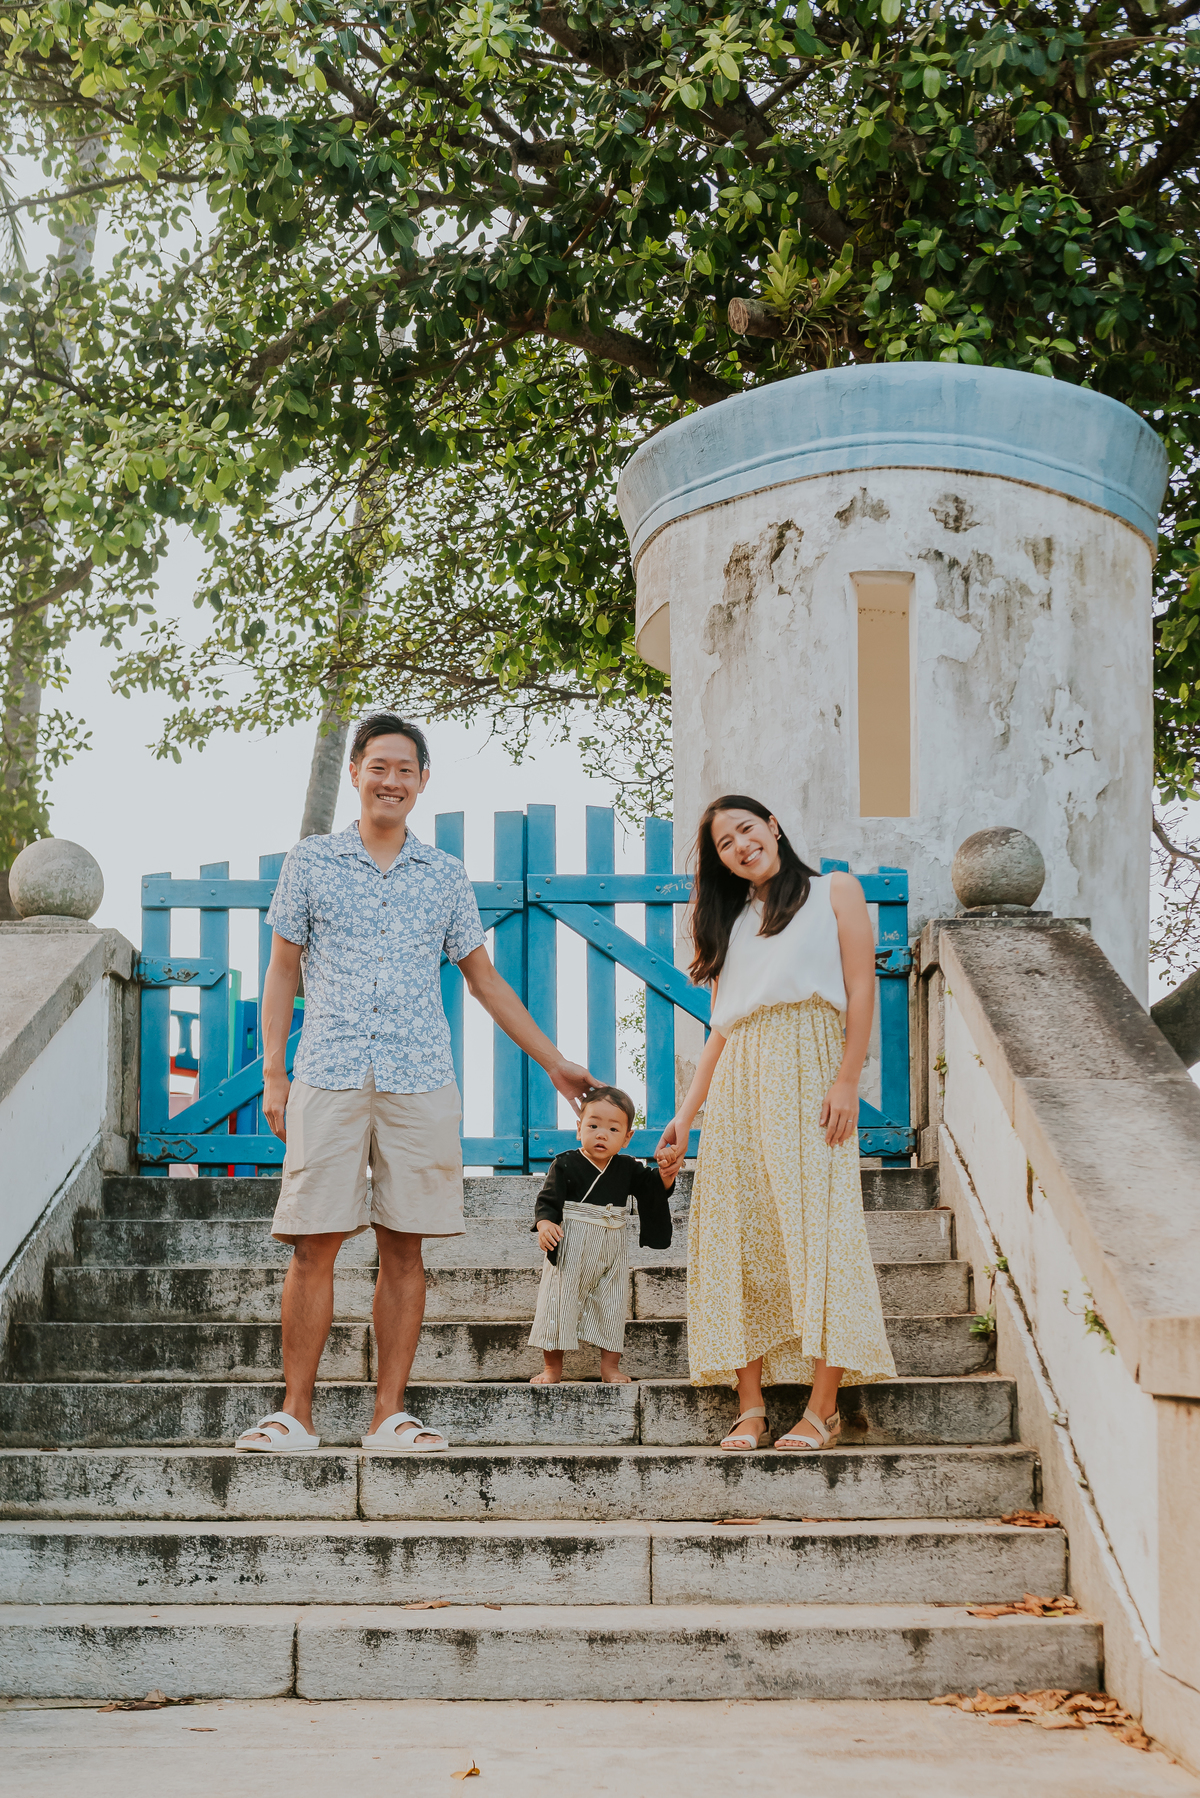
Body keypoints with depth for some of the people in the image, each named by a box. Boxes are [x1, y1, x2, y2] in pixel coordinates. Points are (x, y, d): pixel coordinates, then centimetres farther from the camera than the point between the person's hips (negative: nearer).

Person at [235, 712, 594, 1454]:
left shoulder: (446, 876, 13)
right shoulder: (312, 862, 9)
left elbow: (485, 980, 18)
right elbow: (283, 972, 11)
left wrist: (555, 1062, 17)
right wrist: (274, 1073, 2)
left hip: (419, 1084, 1)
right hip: (329, 1079, -1)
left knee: (405, 1247, 0)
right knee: (314, 1246, -4)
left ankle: (391, 1413, 6)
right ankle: (296, 1413, 1)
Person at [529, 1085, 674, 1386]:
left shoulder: (626, 1168, 4)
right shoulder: (565, 1165, -8)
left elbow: (654, 1187, -1)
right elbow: (547, 1201, -9)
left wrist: (667, 1171, -22)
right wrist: (544, 1224, -29)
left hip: (611, 1253, 3)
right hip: (570, 1252, -3)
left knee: (611, 1305, 8)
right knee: (559, 1302, 2)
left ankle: (610, 1366, 18)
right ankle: (552, 1367, 13)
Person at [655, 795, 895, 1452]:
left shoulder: (833, 892, 13)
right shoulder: (730, 922, 25)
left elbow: (861, 990, 2)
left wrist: (846, 1081, -10)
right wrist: (684, 1118, 13)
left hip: (808, 1070, -5)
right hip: (736, 1087, 5)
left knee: (815, 1226, -13)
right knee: (739, 1236, -4)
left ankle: (822, 1409, -14)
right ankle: (751, 1409, -3)